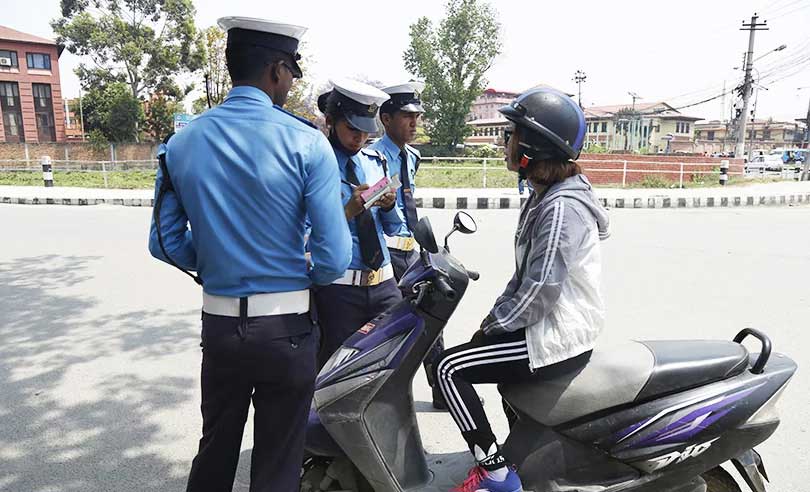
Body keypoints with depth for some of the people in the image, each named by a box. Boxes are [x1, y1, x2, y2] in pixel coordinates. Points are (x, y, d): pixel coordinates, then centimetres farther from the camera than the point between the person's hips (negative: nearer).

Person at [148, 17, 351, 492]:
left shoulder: (183, 141, 0)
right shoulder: (306, 142, -13)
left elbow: (166, 242, 3)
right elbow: (335, 256, -16)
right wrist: (307, 278, 5)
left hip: (219, 324, 4)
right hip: (287, 328, -4)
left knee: (215, 452, 24)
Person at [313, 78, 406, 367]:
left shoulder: (376, 162, 13)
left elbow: (393, 228, 14)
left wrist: (389, 205, -6)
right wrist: (349, 210, -19)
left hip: (383, 282, 5)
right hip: (338, 286, -5)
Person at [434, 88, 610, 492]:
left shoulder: (561, 208, -23)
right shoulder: (545, 196, 9)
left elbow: (540, 290, -26)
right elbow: (526, 273, 14)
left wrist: (496, 322, -12)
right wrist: (496, 313, 7)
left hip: (558, 340, -10)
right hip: (554, 326, 10)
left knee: (449, 368, -11)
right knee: (466, 353, 24)